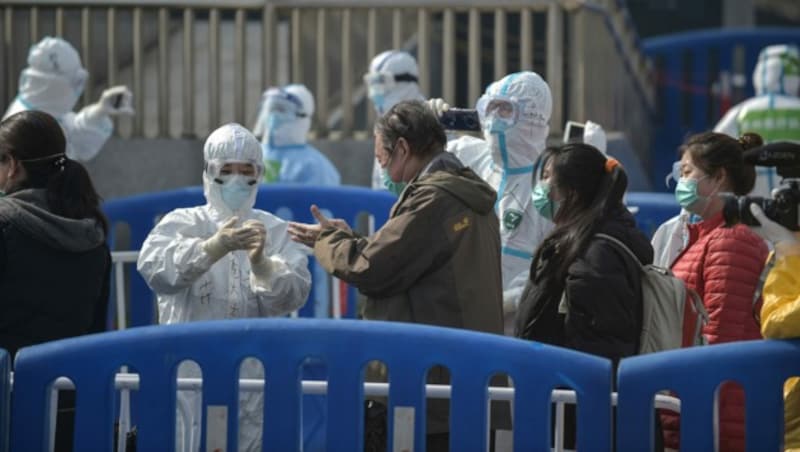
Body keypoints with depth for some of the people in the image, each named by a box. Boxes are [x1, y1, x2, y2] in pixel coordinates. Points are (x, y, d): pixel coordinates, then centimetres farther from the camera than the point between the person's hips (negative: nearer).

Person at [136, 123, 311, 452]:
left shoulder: (275, 231, 8)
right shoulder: (182, 223, 4)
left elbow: (295, 292, -8)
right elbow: (153, 266, -18)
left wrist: (261, 264, -29)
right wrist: (214, 248, -34)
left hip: (255, 378, 1)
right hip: (193, 375, -1)